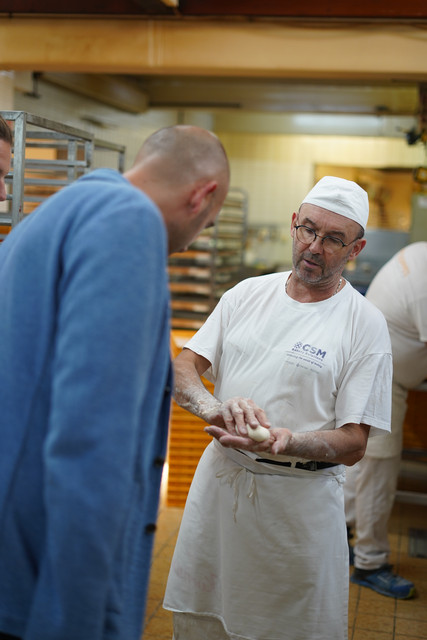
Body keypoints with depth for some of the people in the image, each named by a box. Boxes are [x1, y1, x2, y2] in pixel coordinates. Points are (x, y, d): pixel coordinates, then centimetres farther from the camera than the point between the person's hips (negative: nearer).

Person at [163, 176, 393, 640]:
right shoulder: (248, 293, 5)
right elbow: (182, 368, 2)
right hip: (219, 478, 4)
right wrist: (214, 409, -20)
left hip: (300, 497, -4)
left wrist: (285, 442, -30)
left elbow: (353, 444, -11)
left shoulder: (365, 325, -8)